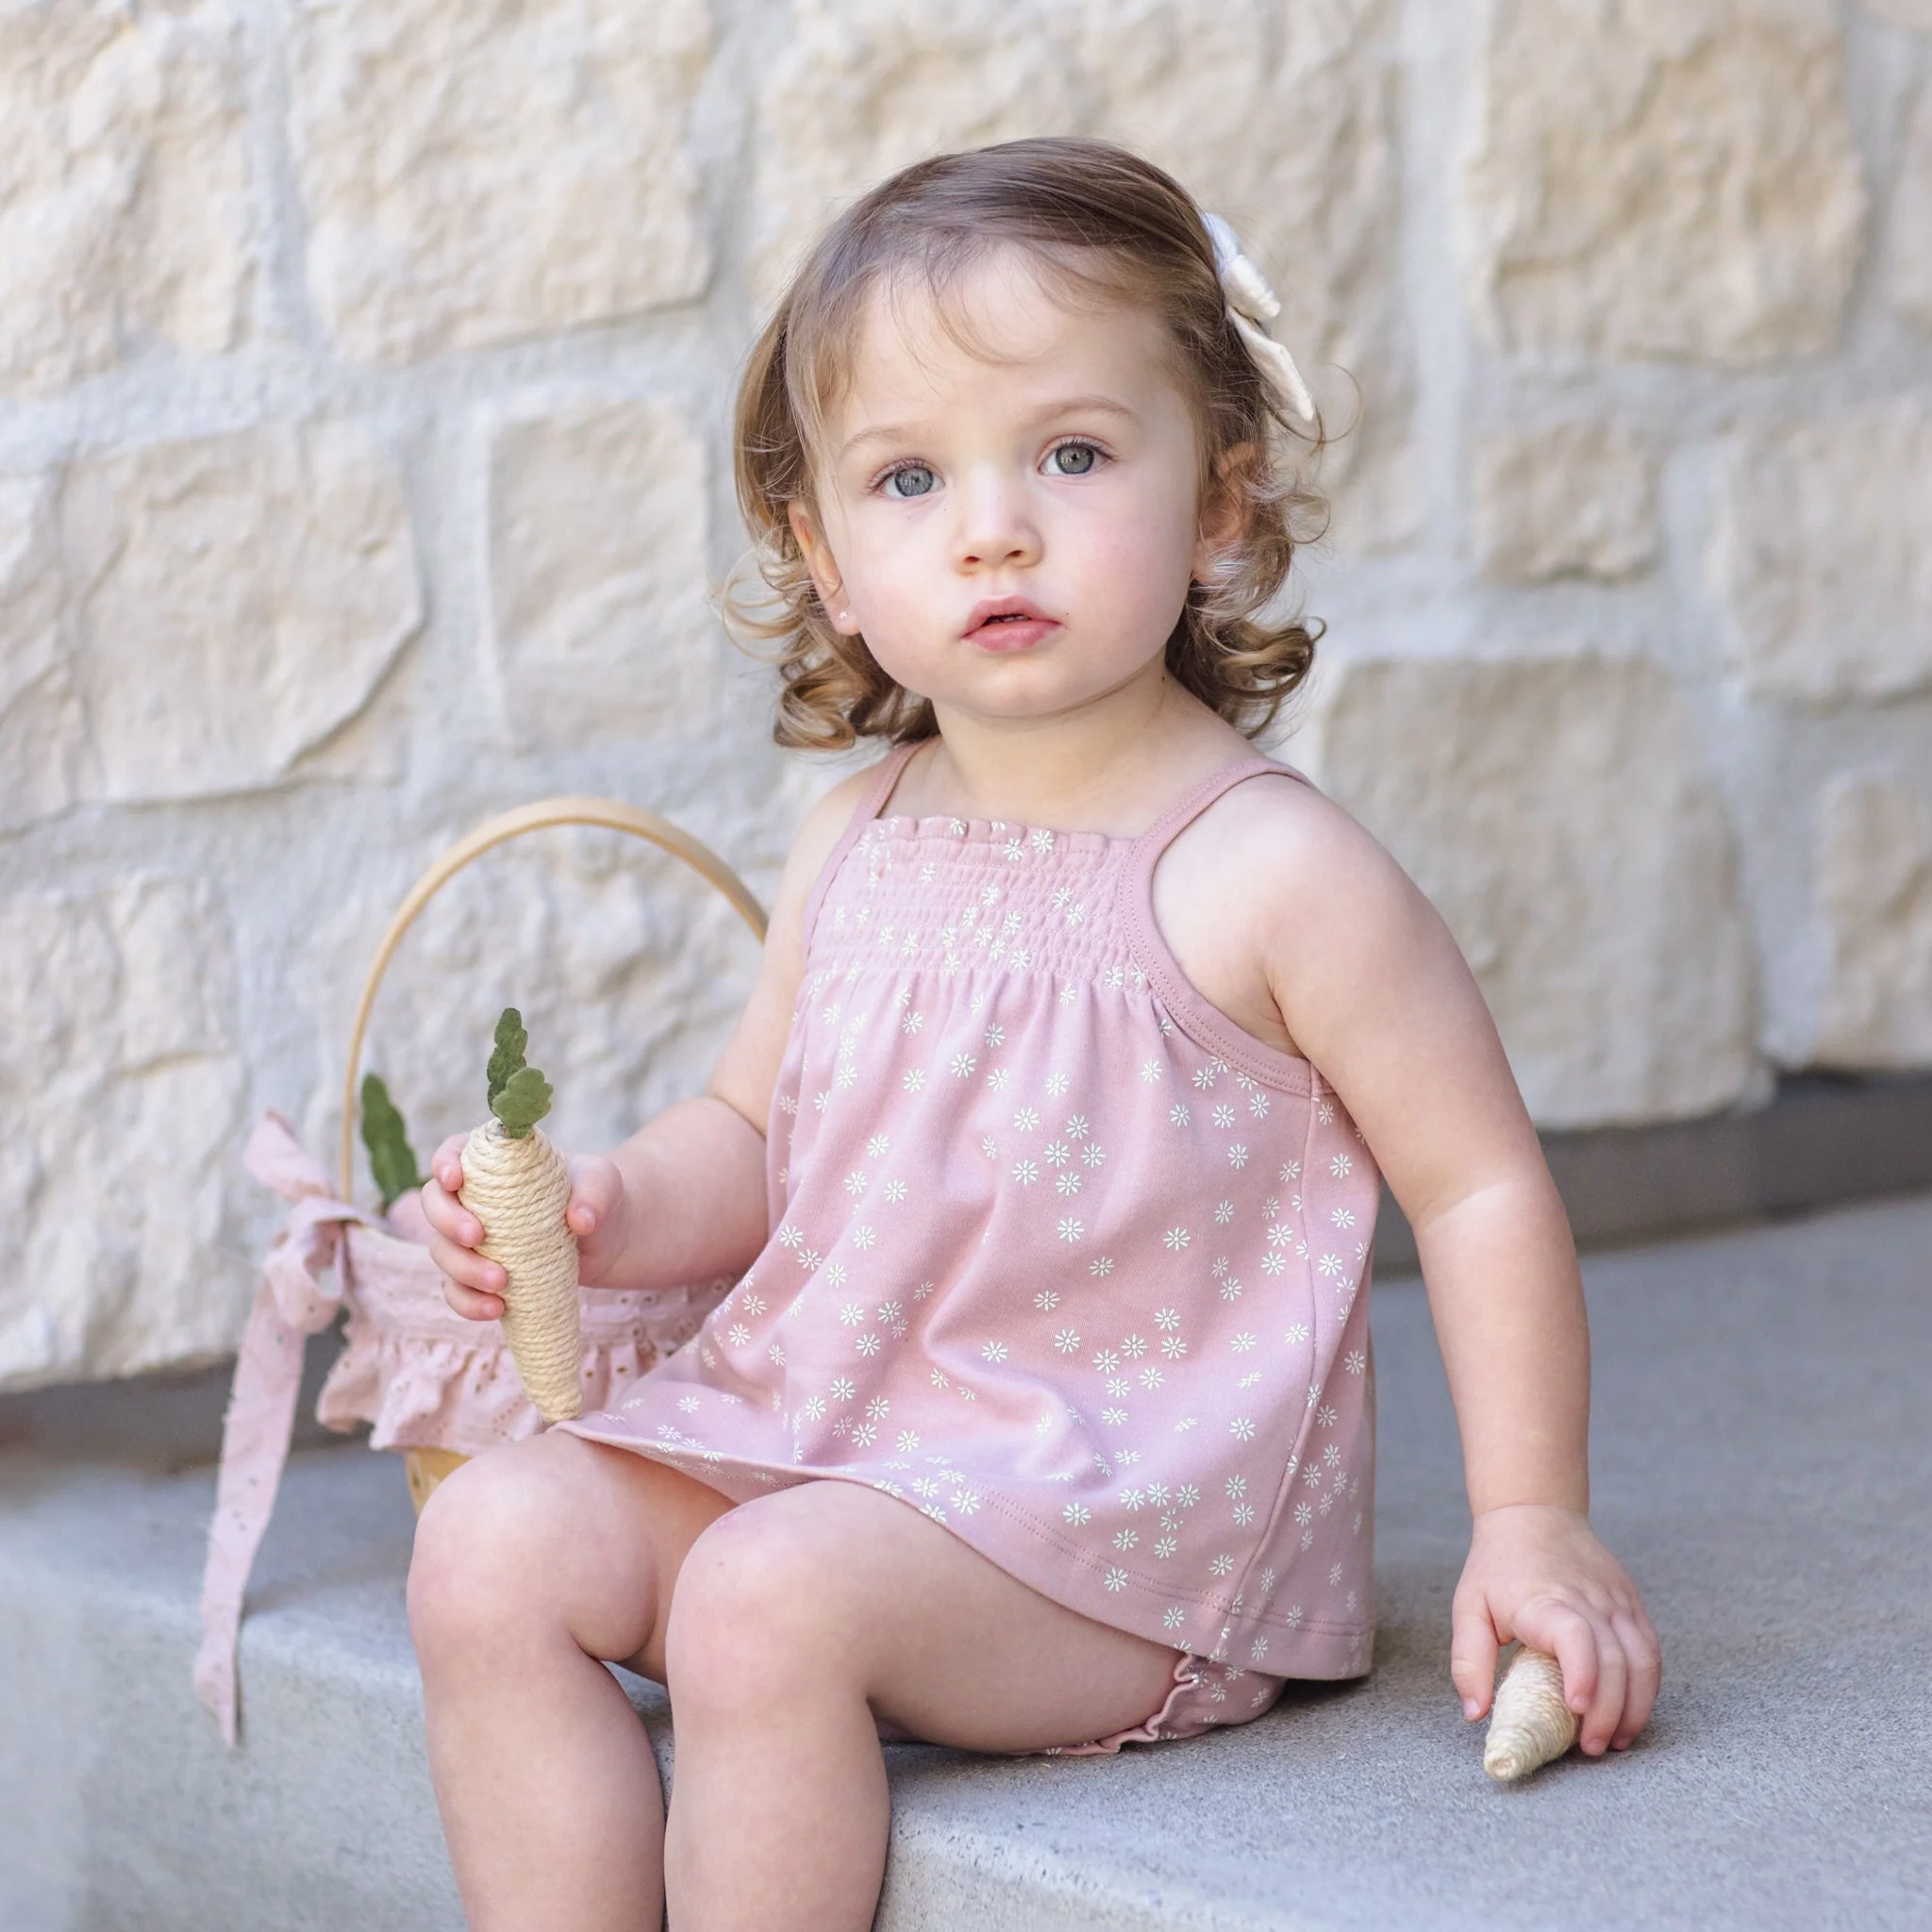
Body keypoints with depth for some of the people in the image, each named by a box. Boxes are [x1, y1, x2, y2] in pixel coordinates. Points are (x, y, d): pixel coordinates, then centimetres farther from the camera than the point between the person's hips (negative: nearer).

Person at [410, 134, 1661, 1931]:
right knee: (492, 1543, -10)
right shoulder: (853, 849, 5)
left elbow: (1481, 1187, -8)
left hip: (1127, 1508, -6)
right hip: (807, 1429, 7)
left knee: (766, 1596, -29)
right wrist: (603, 1210, -4)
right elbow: (753, 1133, 17)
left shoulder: (1266, 870, -13)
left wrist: (1531, 1521, -12)